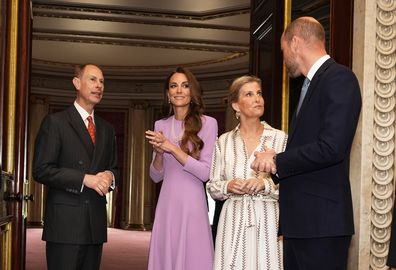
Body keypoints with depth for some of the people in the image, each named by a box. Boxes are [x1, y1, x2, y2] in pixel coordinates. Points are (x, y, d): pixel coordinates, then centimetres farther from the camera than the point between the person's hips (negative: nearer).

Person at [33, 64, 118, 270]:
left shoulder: (107, 129, 18)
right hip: (65, 222, -6)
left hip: (96, 224, 6)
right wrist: (85, 178, -16)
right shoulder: (55, 122, -1)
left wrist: (110, 176, -2)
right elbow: (41, 170, -8)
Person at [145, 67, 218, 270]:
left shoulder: (207, 123, -2)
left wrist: (172, 148, -14)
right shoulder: (160, 126, 11)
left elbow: (206, 173, -9)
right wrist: (159, 152, -7)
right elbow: (156, 176, 12)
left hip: (192, 204, -4)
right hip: (166, 205, 4)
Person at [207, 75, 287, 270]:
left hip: (268, 221, -2)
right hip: (233, 222, 2)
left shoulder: (280, 139, 0)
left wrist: (266, 184, -17)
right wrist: (228, 186, -9)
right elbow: (212, 187, 11)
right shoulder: (224, 141, 7)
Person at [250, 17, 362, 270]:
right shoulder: (312, 83, 18)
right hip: (298, 220, 9)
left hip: (321, 220, -9)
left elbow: (331, 147, -21)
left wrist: (278, 162, -10)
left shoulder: (339, 78, -11)